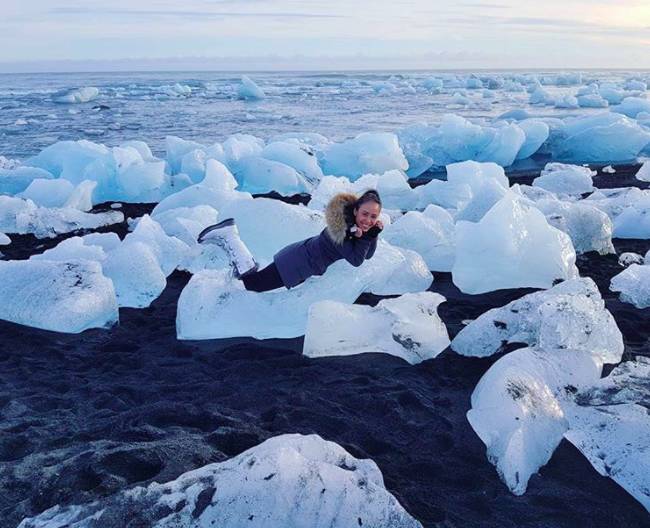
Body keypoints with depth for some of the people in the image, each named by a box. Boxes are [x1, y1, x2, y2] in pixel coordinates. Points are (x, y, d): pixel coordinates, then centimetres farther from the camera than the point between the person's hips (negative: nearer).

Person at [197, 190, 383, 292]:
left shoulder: (356, 222, -3)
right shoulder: (342, 225, -29)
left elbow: (368, 255, 0)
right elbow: (356, 260, -27)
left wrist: (374, 233, -14)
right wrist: (365, 236, -28)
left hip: (303, 255, 9)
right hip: (297, 263, -9)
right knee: (251, 282, 0)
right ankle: (227, 236, 7)